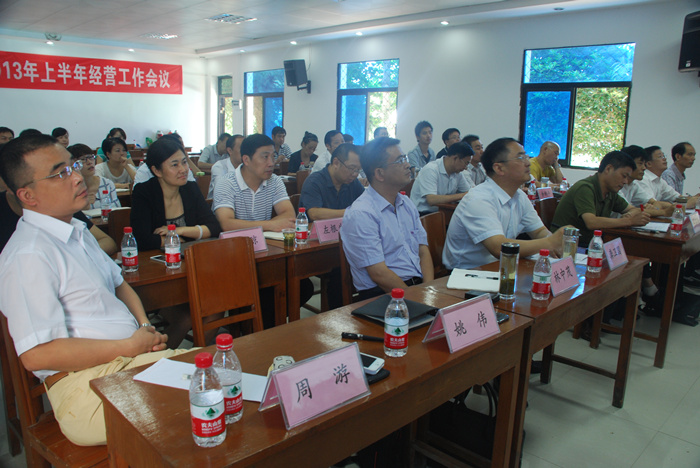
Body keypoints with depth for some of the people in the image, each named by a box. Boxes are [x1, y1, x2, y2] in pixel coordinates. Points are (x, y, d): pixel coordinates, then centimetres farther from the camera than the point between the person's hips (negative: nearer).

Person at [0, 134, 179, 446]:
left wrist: (146, 327, 5)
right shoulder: (29, 256, -15)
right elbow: (36, 355, -20)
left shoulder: (76, 230, 17)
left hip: (130, 358, 9)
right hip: (87, 383, -9)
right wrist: (130, 346, -14)